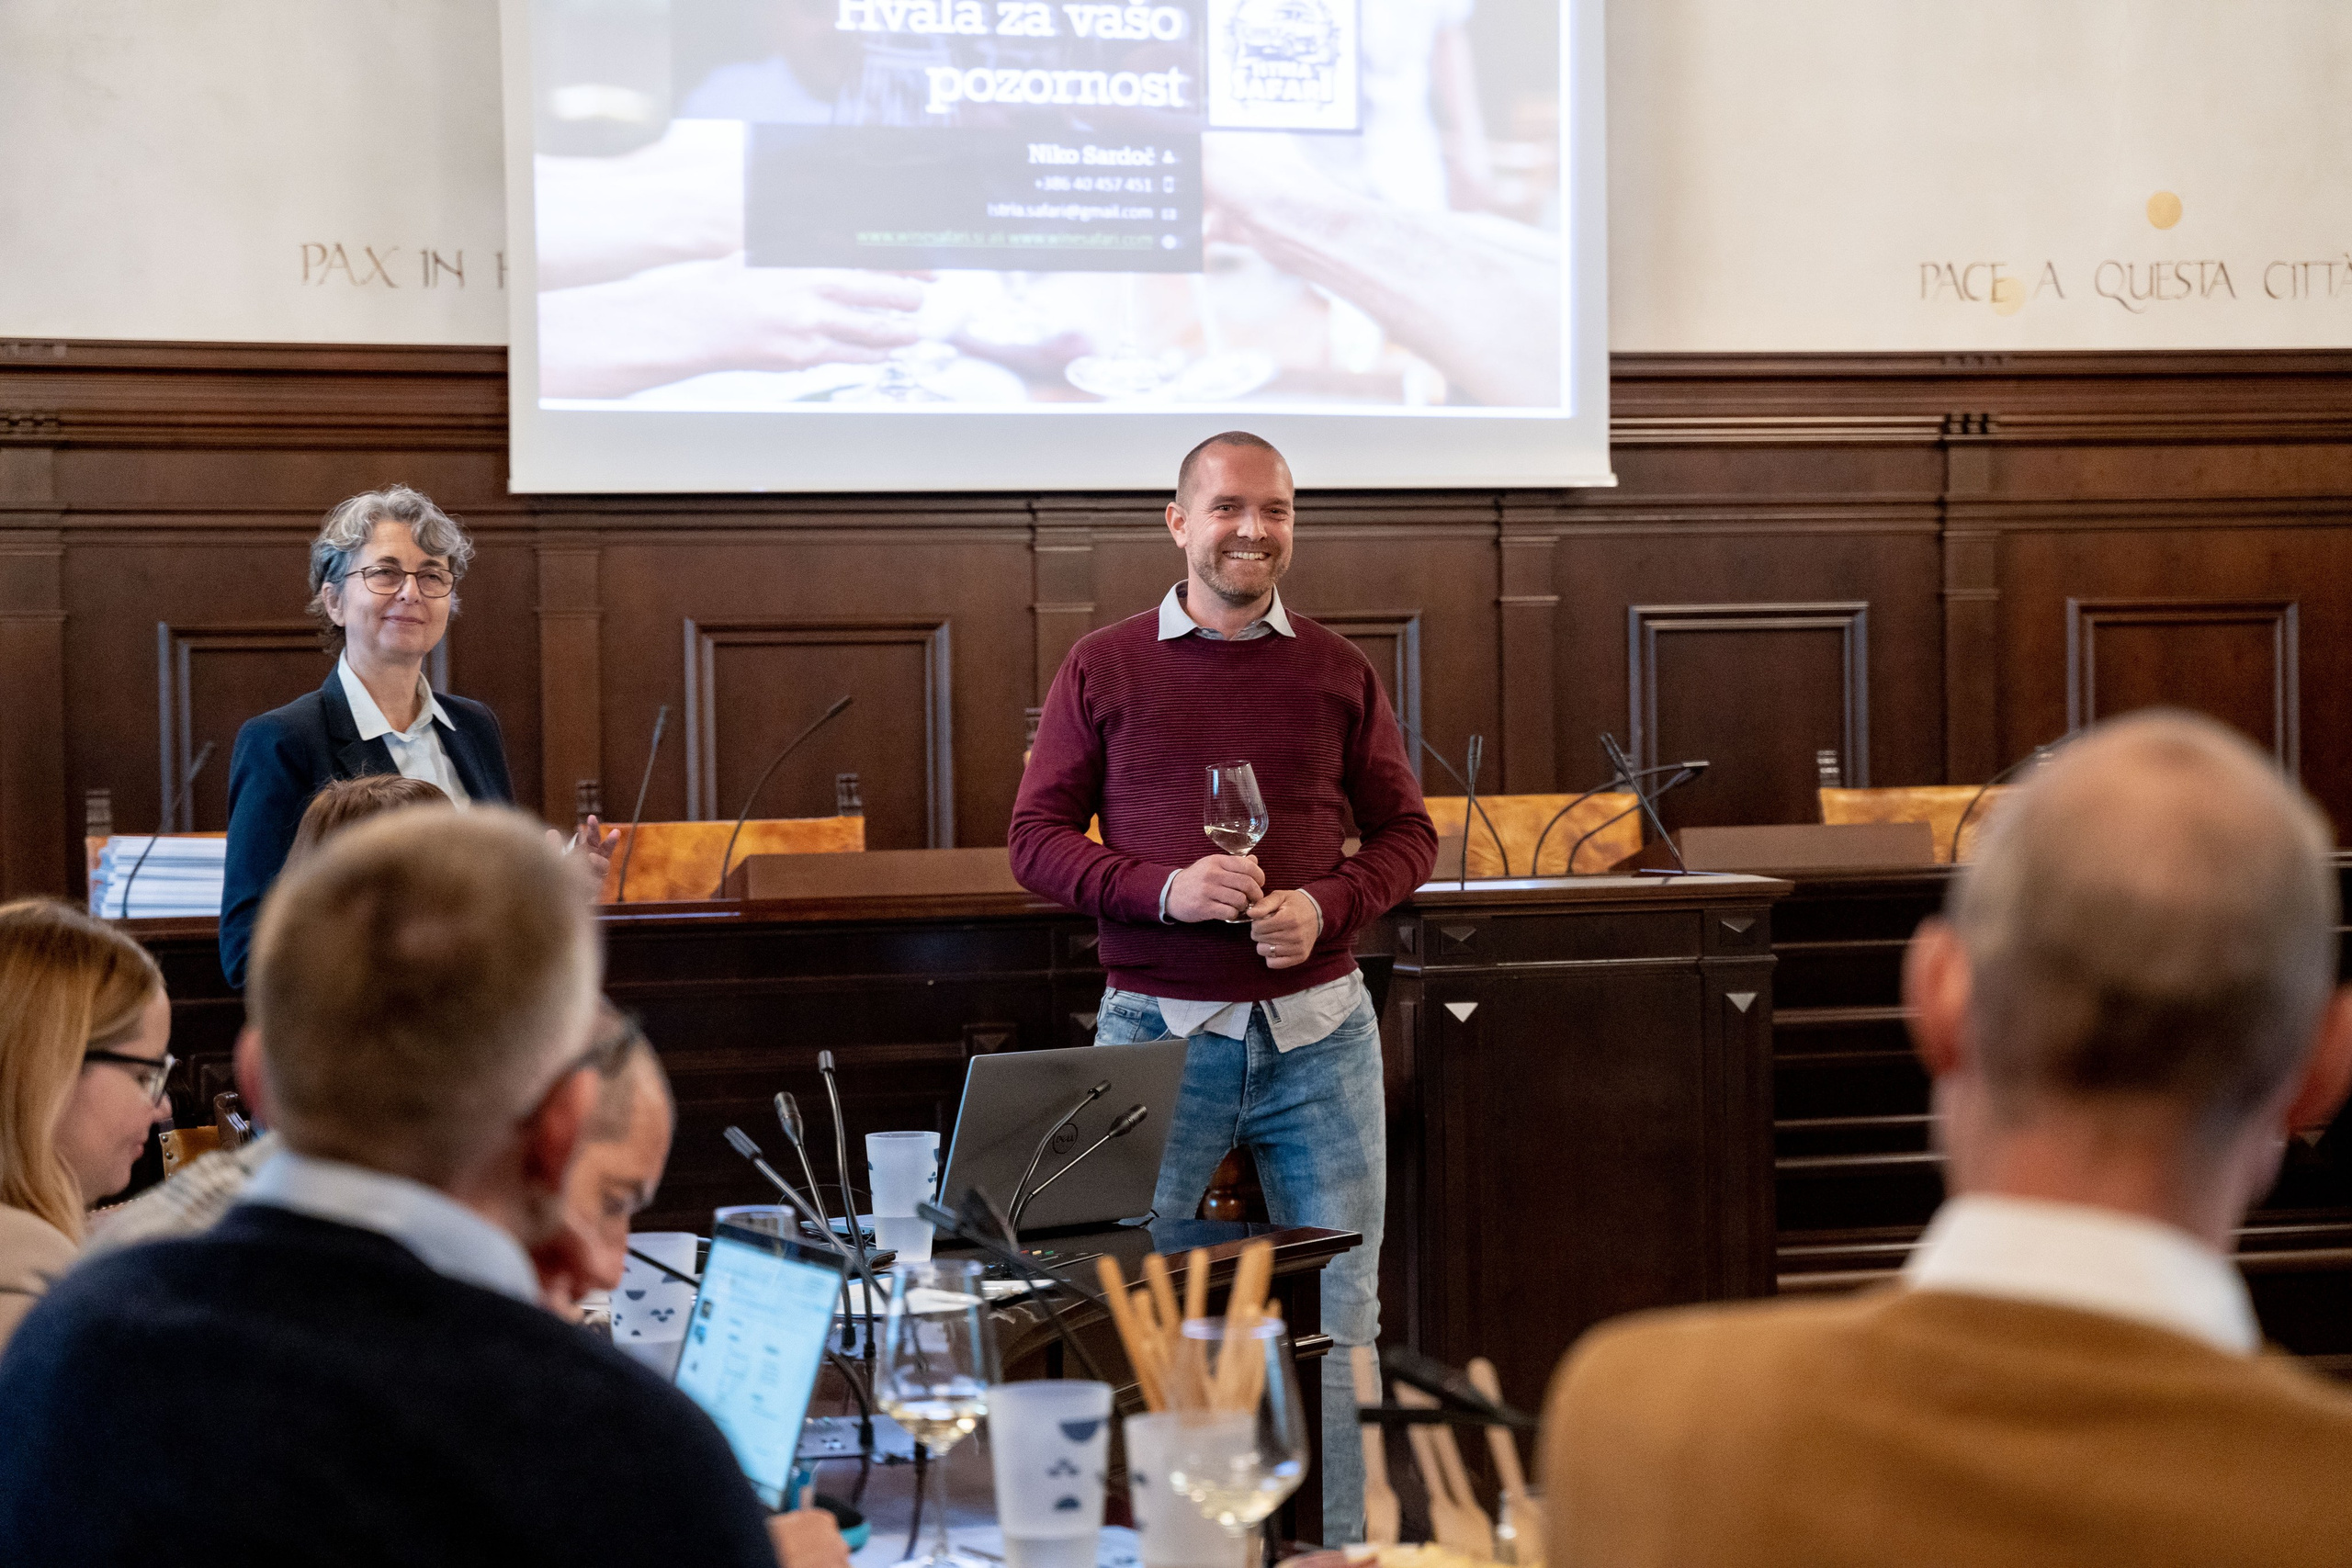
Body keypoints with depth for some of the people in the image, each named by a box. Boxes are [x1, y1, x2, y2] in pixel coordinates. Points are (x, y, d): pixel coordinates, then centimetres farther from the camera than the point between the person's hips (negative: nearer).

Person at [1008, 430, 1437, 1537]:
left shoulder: (1336, 672, 7)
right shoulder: (1104, 669, 2)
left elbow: (1405, 831, 11)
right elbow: (1036, 838, 1)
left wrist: (1325, 906, -9)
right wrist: (1163, 890, -16)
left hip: (1317, 1029, 2)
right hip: (1159, 1029, -1)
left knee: (1334, 1320, 7)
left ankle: (1333, 1545, 19)